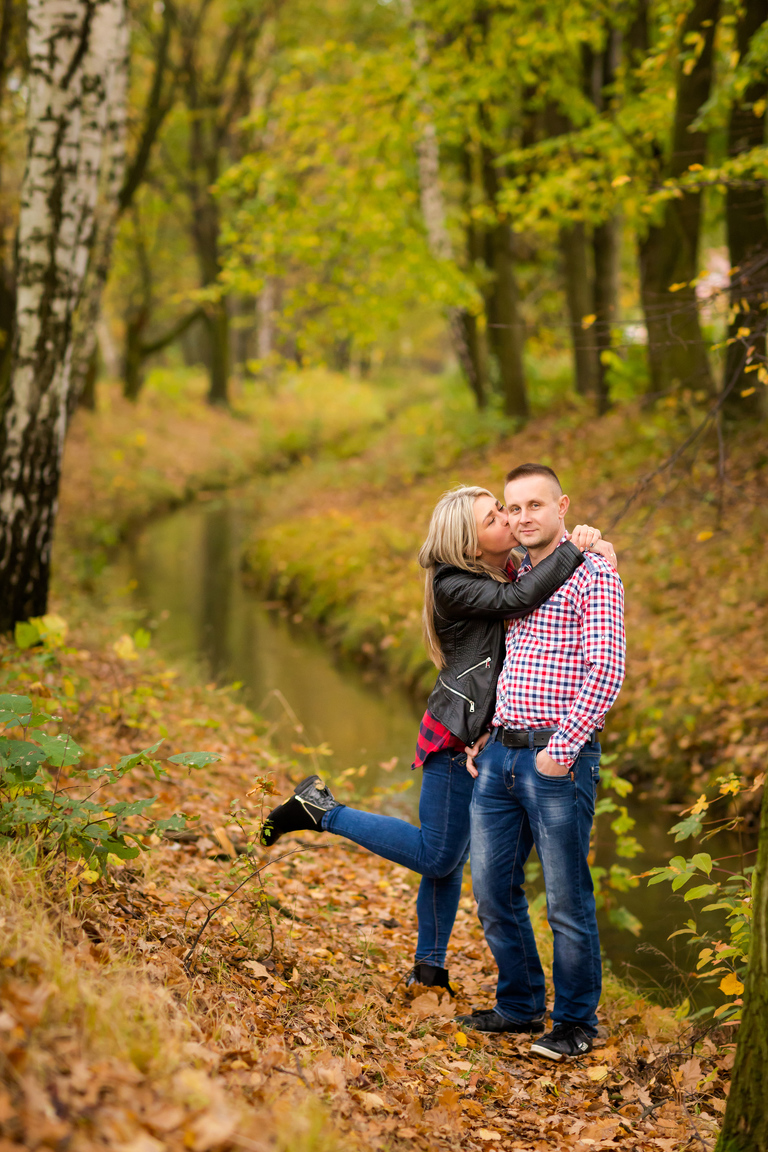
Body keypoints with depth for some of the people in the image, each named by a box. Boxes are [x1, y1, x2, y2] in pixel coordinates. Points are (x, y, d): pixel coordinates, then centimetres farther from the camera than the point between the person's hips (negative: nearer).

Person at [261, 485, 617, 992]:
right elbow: (515, 601, -28)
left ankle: (429, 967, 23)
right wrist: (574, 551, -24)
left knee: (451, 859, 13)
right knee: (436, 856, -4)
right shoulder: (454, 586, -16)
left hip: (492, 738, 8)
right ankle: (322, 809, 6)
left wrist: (592, 546, -3)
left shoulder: (514, 571, 7)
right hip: (456, 739, -8)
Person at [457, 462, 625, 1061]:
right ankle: (520, 1004, 24)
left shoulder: (593, 574, -7)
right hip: (500, 755, 7)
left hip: (558, 757, -7)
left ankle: (577, 1022, 12)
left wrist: (563, 749, -18)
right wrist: (483, 735, 14)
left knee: (567, 899, 0)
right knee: (493, 888, 9)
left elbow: (607, 670, -15)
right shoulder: (515, 577, 17)